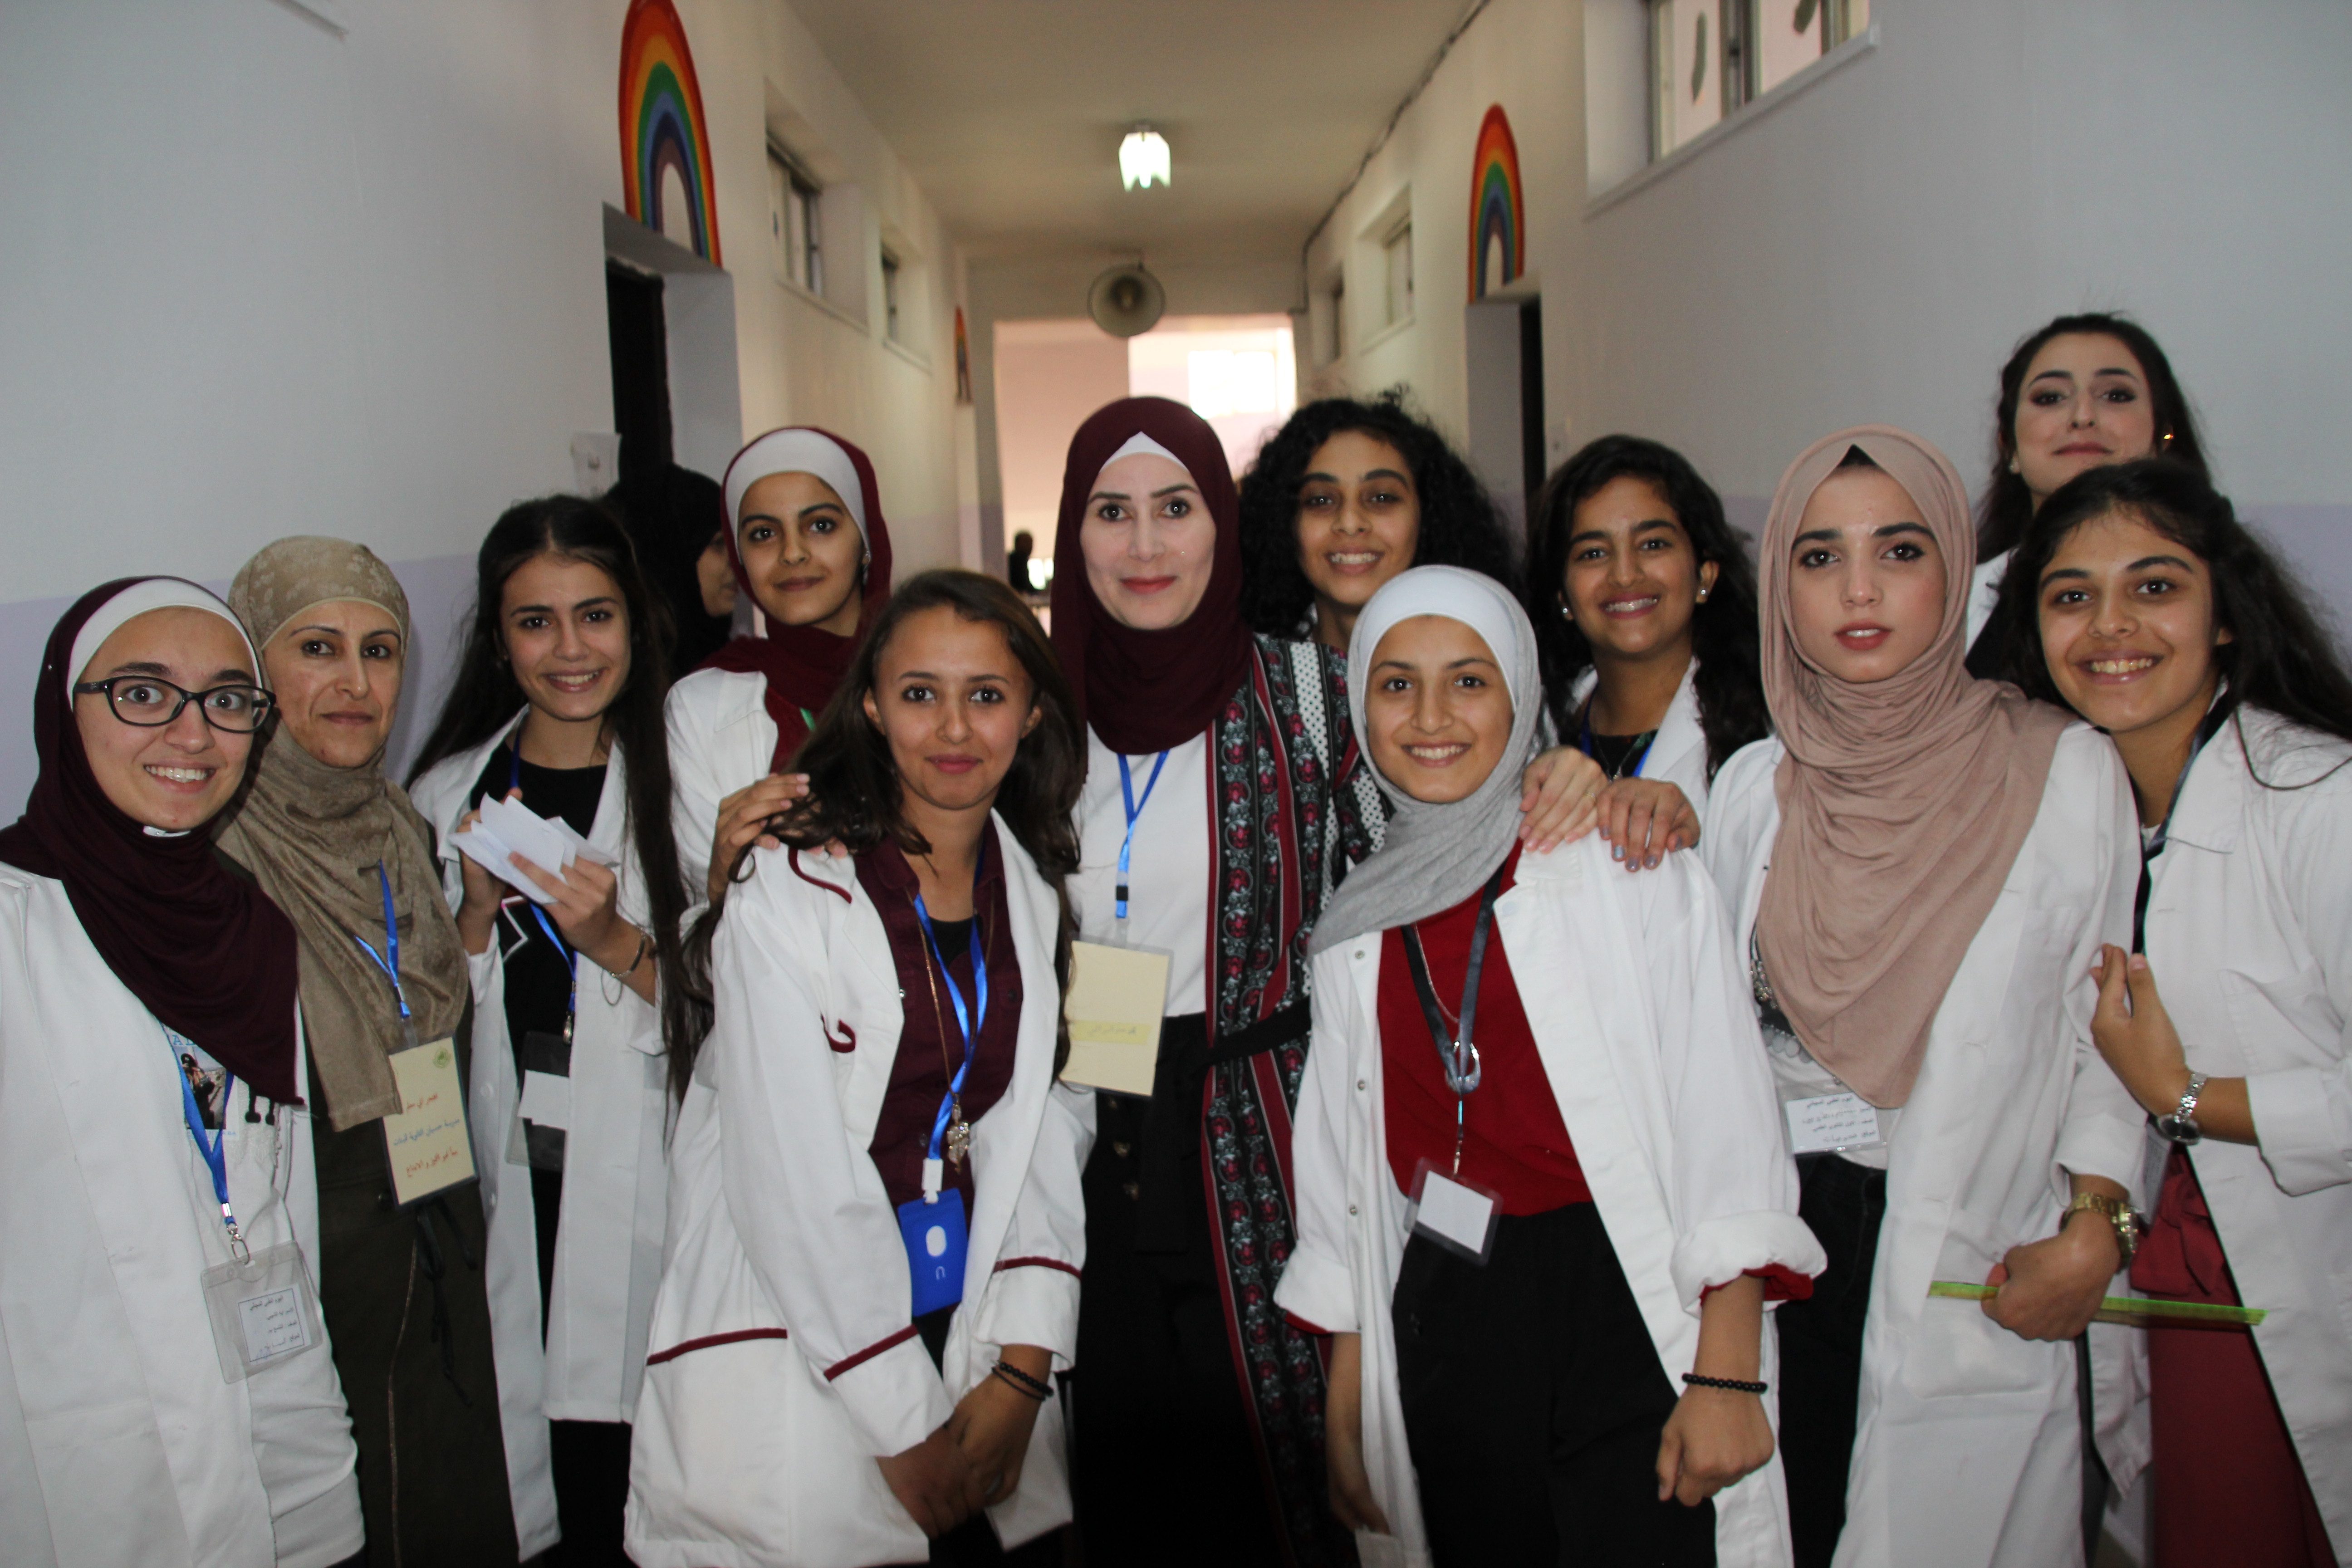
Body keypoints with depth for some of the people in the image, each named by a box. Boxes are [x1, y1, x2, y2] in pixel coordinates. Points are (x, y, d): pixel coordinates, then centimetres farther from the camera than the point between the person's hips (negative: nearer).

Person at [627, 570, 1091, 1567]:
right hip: (797, 1369, -4)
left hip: (973, 1335, 5)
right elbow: (794, 1182, -16)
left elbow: (1042, 1132, 4)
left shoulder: (1034, 890, 5)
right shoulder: (792, 889, -12)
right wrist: (904, 1423, -14)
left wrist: (1021, 1371, -6)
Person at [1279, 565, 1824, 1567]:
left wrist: (1726, 1377, -13)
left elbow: (1726, 1129, -7)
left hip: (1625, 1319, -3)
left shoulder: (1631, 871, -3)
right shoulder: (1356, 932, 9)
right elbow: (1345, 1181, 13)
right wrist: (1344, 1416, 13)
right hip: (1443, 1330, 4)